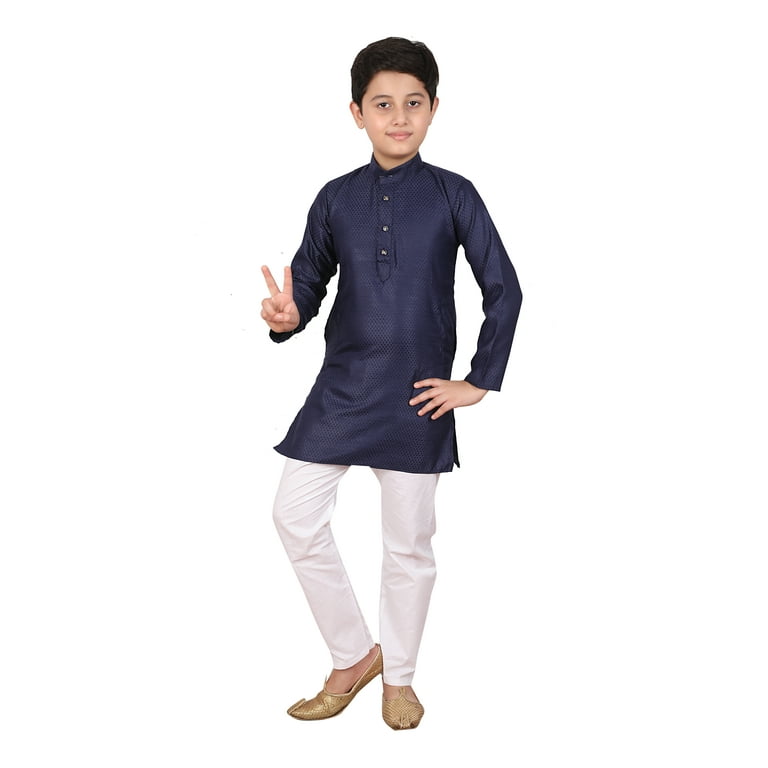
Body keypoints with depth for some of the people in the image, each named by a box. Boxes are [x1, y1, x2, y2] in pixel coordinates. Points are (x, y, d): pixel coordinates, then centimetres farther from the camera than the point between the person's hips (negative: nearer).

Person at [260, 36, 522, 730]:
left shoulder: (453, 195, -3)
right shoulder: (336, 199, 3)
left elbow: (505, 291, -1)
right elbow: (309, 286, 7)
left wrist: (479, 382, -3)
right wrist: (288, 316, -16)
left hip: (418, 393, -2)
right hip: (341, 386, 3)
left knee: (409, 539, 7)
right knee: (295, 514, -1)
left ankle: (399, 676, 29)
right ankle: (354, 657, 20)